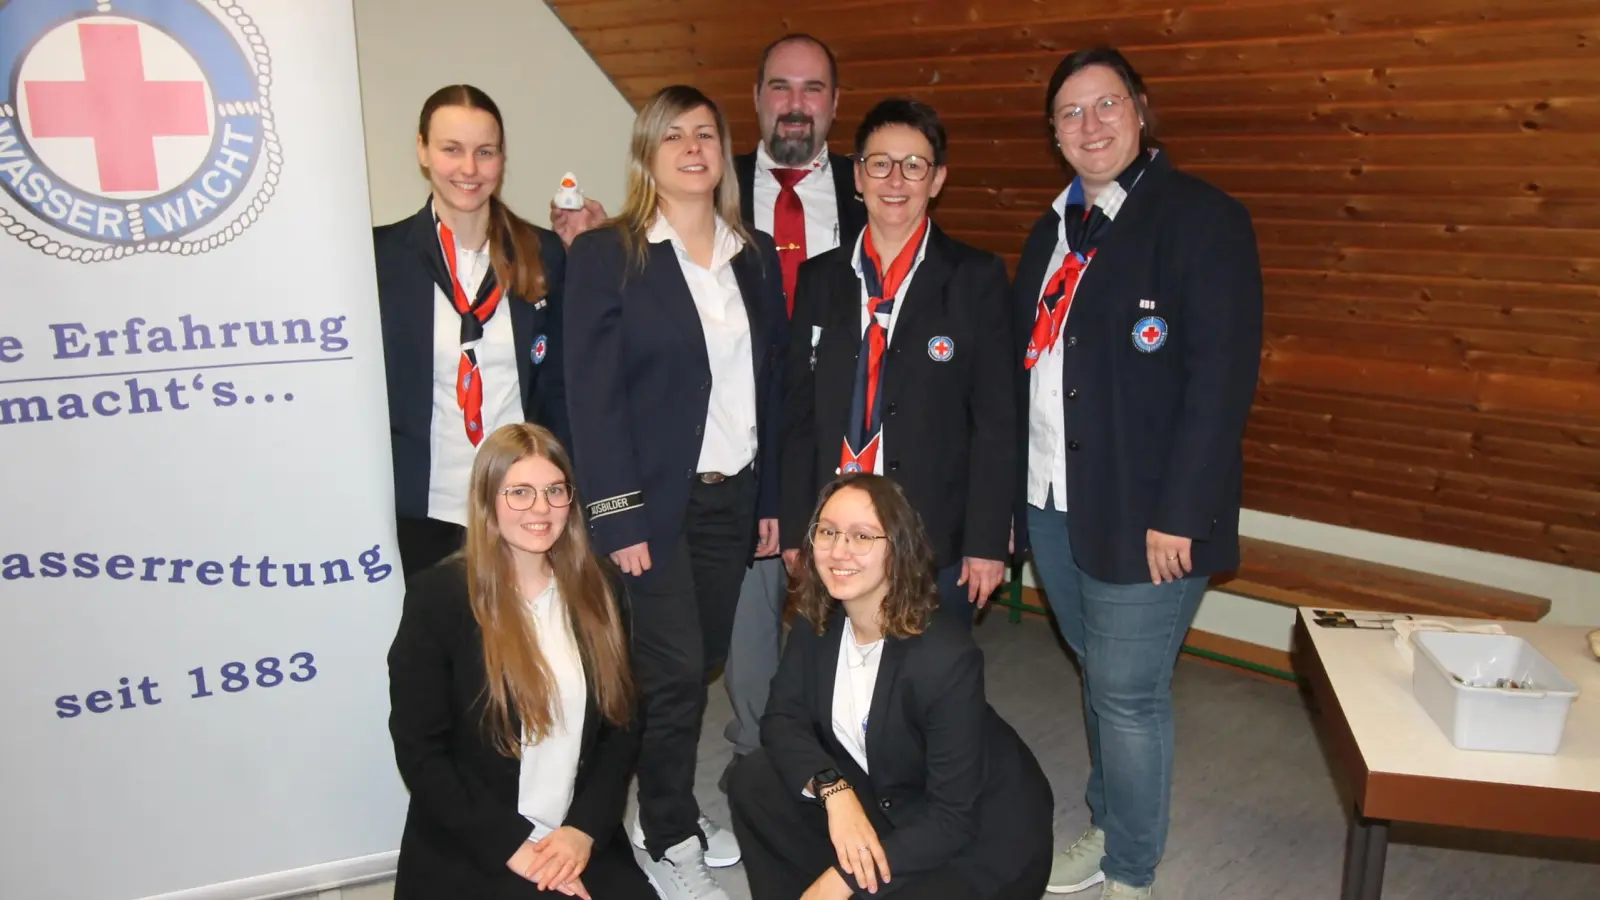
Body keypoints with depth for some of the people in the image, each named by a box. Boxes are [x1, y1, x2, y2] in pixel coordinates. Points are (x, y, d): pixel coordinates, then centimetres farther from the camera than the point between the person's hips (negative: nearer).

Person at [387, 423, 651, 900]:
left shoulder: (600, 586, 4)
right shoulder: (438, 595, -7)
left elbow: (621, 723, 5)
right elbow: (419, 750, -8)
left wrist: (585, 829, -7)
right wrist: (513, 845, -12)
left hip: (580, 841, 3)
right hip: (468, 853, -2)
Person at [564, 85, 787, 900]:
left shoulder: (756, 257, 9)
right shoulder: (608, 253, -6)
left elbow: (771, 385, 10)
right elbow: (593, 395, -10)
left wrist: (772, 498, 7)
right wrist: (618, 518, -15)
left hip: (732, 497, 5)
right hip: (655, 501, -4)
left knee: (701, 664, 11)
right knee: (674, 672, -1)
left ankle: (668, 809, 30)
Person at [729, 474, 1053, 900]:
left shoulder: (946, 657, -30)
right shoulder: (817, 621, -11)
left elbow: (953, 819, -27)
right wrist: (834, 790, -27)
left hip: (984, 835, -6)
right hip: (883, 799, 6)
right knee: (754, 781, -9)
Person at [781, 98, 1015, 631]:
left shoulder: (976, 278, -1)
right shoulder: (820, 279, 8)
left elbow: (995, 421, -4)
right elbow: (799, 412, 7)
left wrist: (987, 542, -8)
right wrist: (794, 531, 3)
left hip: (939, 543, -2)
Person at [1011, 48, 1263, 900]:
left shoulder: (1203, 219, -9)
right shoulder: (1053, 232, 14)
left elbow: (1223, 376, -16)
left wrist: (1178, 515, -20)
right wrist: (1010, 492, 9)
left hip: (1142, 515, -7)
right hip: (1052, 506, 7)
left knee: (1127, 694, 2)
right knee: (1098, 679, 19)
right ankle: (1107, 832, 37)